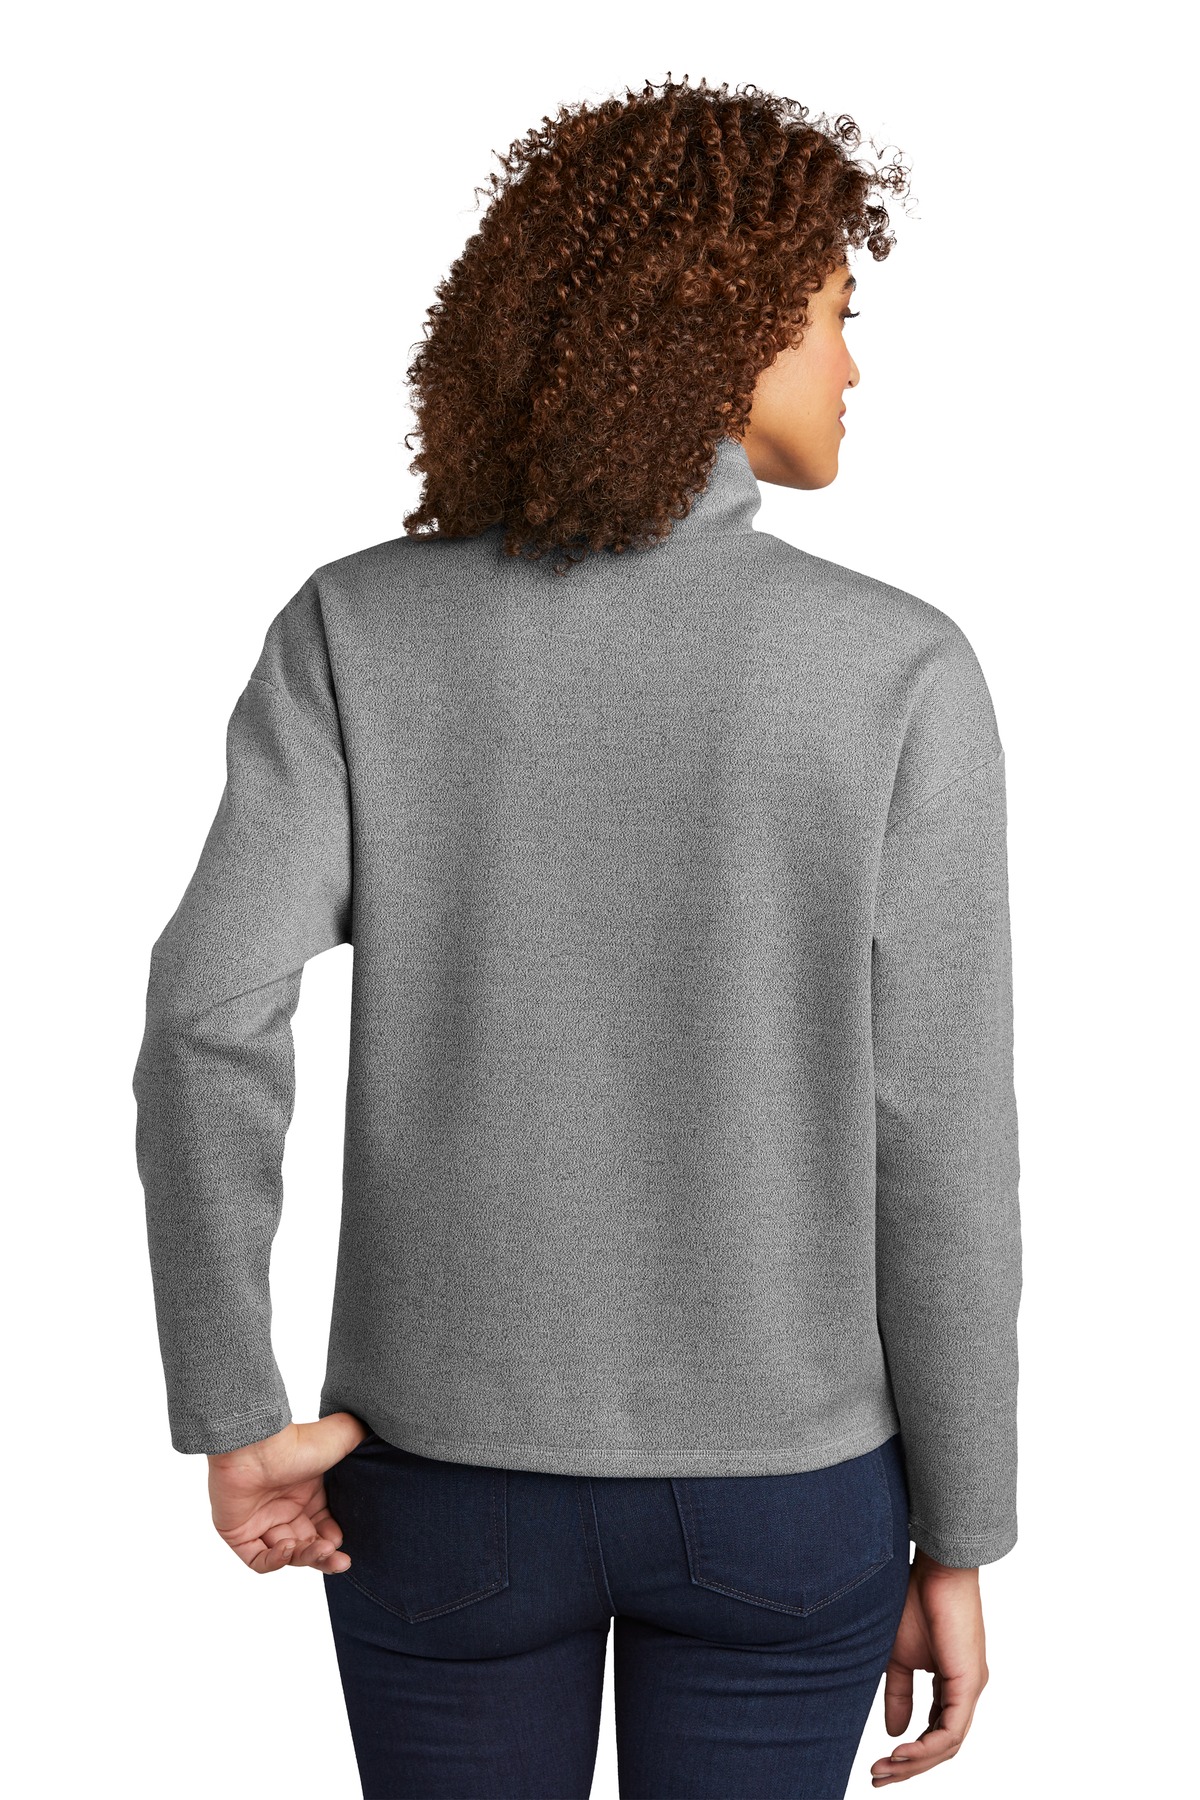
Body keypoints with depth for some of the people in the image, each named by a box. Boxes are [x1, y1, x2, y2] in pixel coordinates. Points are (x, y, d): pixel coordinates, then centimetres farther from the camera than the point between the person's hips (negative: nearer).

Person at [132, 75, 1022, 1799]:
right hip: (775, 1474, -1)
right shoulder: (899, 670, -13)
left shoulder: (360, 628, -9)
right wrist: (958, 1539, 0)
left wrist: (236, 1422, -10)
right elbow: (939, 1144, -11)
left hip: (455, 1463, 1)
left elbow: (211, 1015, -21)